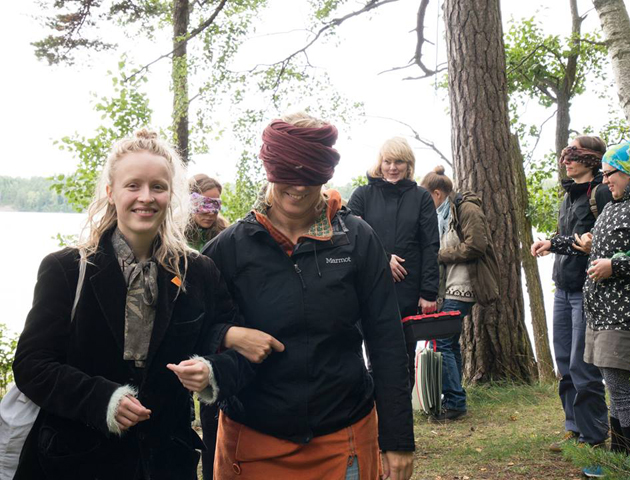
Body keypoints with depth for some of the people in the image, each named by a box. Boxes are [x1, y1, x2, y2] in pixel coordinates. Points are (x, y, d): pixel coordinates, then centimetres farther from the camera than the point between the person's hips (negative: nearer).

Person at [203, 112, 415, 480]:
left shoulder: (358, 239, -5)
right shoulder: (231, 246, -5)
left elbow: (387, 341, -4)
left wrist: (398, 440, -5)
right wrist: (227, 335, -20)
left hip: (345, 437, 0)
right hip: (253, 439, 1)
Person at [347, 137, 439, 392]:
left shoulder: (421, 197, 7)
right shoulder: (363, 195, 6)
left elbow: (430, 246, 2)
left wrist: (429, 292, -5)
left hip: (408, 289, 1)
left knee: (405, 355, 10)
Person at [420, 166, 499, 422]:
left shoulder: (467, 209, -11)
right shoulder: (445, 213, 17)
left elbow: (475, 246, -19)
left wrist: (441, 255, -12)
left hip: (461, 287, -10)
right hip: (450, 286, 10)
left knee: (442, 342, -10)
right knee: (450, 341, 13)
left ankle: (455, 402, 0)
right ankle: (453, 399, 23)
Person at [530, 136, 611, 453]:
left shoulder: (600, 192, -10)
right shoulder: (569, 194, 16)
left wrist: (555, 244, -19)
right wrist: (551, 244, 6)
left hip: (587, 290, -8)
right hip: (563, 289, 8)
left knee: (582, 366, -4)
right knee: (565, 363, 12)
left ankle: (593, 436, 11)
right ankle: (574, 428, 24)